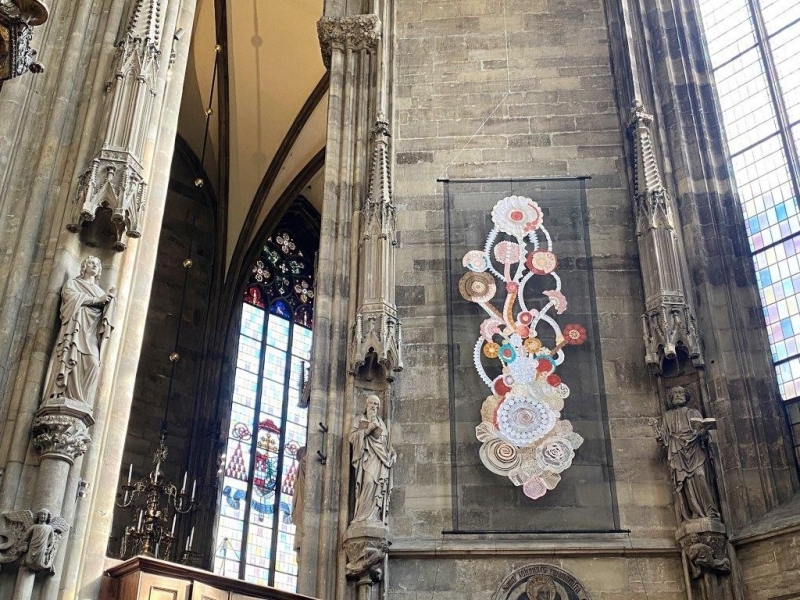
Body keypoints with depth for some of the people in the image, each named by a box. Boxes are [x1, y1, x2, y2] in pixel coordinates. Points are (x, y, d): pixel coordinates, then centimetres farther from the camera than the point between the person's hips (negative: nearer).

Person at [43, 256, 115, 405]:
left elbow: (106, 311, 16)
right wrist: (97, 300, -3)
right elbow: (71, 297, -1)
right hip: (76, 325, -3)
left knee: (93, 364, -20)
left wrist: (111, 298, -2)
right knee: (71, 361, -22)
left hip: (92, 330, 3)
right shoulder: (72, 283, 21)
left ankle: (81, 404, -28)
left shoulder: (100, 291, 31)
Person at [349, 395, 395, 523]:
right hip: (368, 457, -5)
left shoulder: (381, 422, 28)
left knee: (379, 488, -9)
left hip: (381, 459, 5)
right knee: (369, 483, -25)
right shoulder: (358, 419, 16)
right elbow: (352, 437, 3)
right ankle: (362, 517, -27)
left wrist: (392, 454, 8)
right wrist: (367, 429, -8)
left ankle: (375, 519, -15)